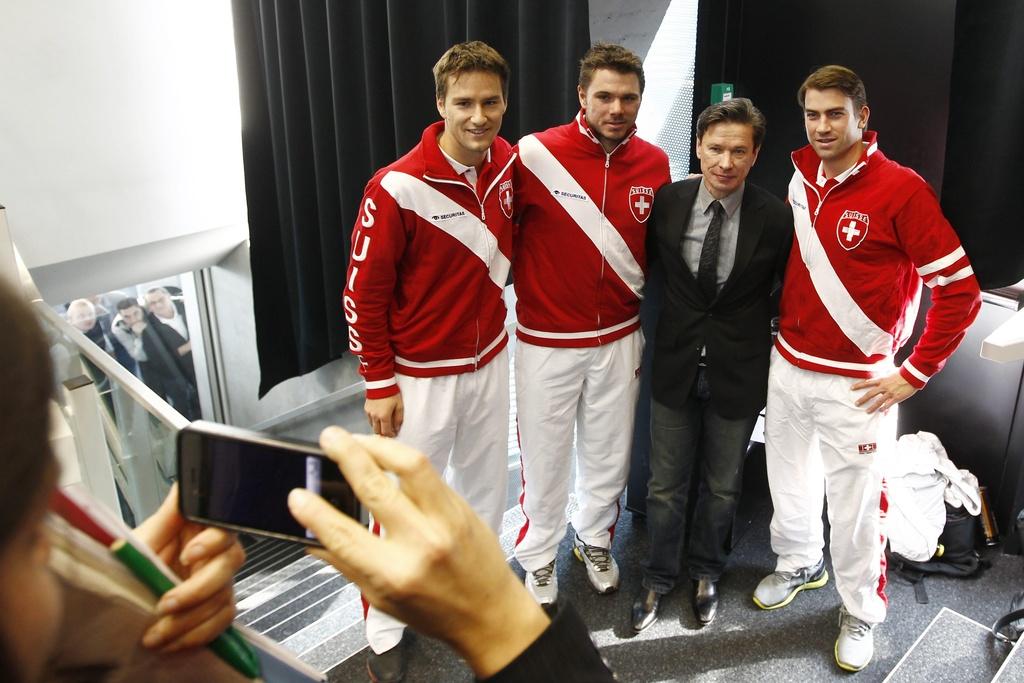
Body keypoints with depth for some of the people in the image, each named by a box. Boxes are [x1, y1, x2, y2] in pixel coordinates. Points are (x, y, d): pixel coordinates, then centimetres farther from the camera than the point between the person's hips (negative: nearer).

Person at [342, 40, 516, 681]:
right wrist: (379, 385, -12)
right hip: (420, 375, -5)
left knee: (486, 483, 19)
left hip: (490, 362, 6)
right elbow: (364, 291, -14)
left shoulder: (509, 165, -3)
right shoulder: (397, 188, -20)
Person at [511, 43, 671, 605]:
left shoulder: (655, 164, -2)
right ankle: (539, 555, 34)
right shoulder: (535, 154, -15)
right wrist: (523, 290, 0)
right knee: (545, 457, 10)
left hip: (619, 337, 4)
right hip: (546, 341, -3)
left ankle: (594, 540, 43)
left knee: (609, 454, 17)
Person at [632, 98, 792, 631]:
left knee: (721, 486, 18)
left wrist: (775, 360, 0)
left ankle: (706, 572, 44)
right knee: (665, 486, 13)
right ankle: (658, 577, 37)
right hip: (676, 366, 1)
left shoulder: (775, 218, -13)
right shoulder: (667, 201, -9)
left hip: (738, 373, -1)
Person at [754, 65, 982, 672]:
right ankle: (799, 564, 45)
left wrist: (914, 374, -11)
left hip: (854, 384, -5)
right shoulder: (799, 182, 4)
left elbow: (961, 289, -11)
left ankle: (862, 610, 29)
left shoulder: (900, 188, -13)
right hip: (788, 367, 5)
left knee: (855, 503, 5)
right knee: (789, 480, 18)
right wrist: (779, 331, 12)